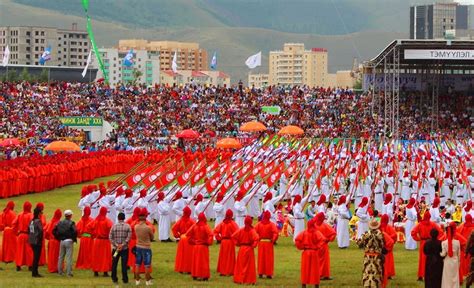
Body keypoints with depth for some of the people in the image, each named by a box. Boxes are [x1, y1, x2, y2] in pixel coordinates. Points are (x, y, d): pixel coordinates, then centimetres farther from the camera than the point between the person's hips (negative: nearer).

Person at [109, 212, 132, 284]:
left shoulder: (114, 226, -1)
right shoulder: (127, 226, -4)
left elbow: (110, 237, -6)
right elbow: (129, 237, -13)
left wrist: (116, 245, -9)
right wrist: (122, 245, -14)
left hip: (115, 248, 1)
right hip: (125, 248, -1)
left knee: (114, 264, 11)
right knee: (124, 264, 3)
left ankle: (114, 279, 14)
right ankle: (125, 279, 3)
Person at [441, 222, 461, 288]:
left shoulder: (444, 243, -13)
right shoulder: (457, 242, -7)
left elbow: (443, 254, -12)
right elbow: (459, 254, 1)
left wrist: (439, 253, 9)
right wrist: (458, 262, 13)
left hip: (447, 262, -1)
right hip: (455, 262, 2)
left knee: (447, 279, 5)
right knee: (455, 278, 10)